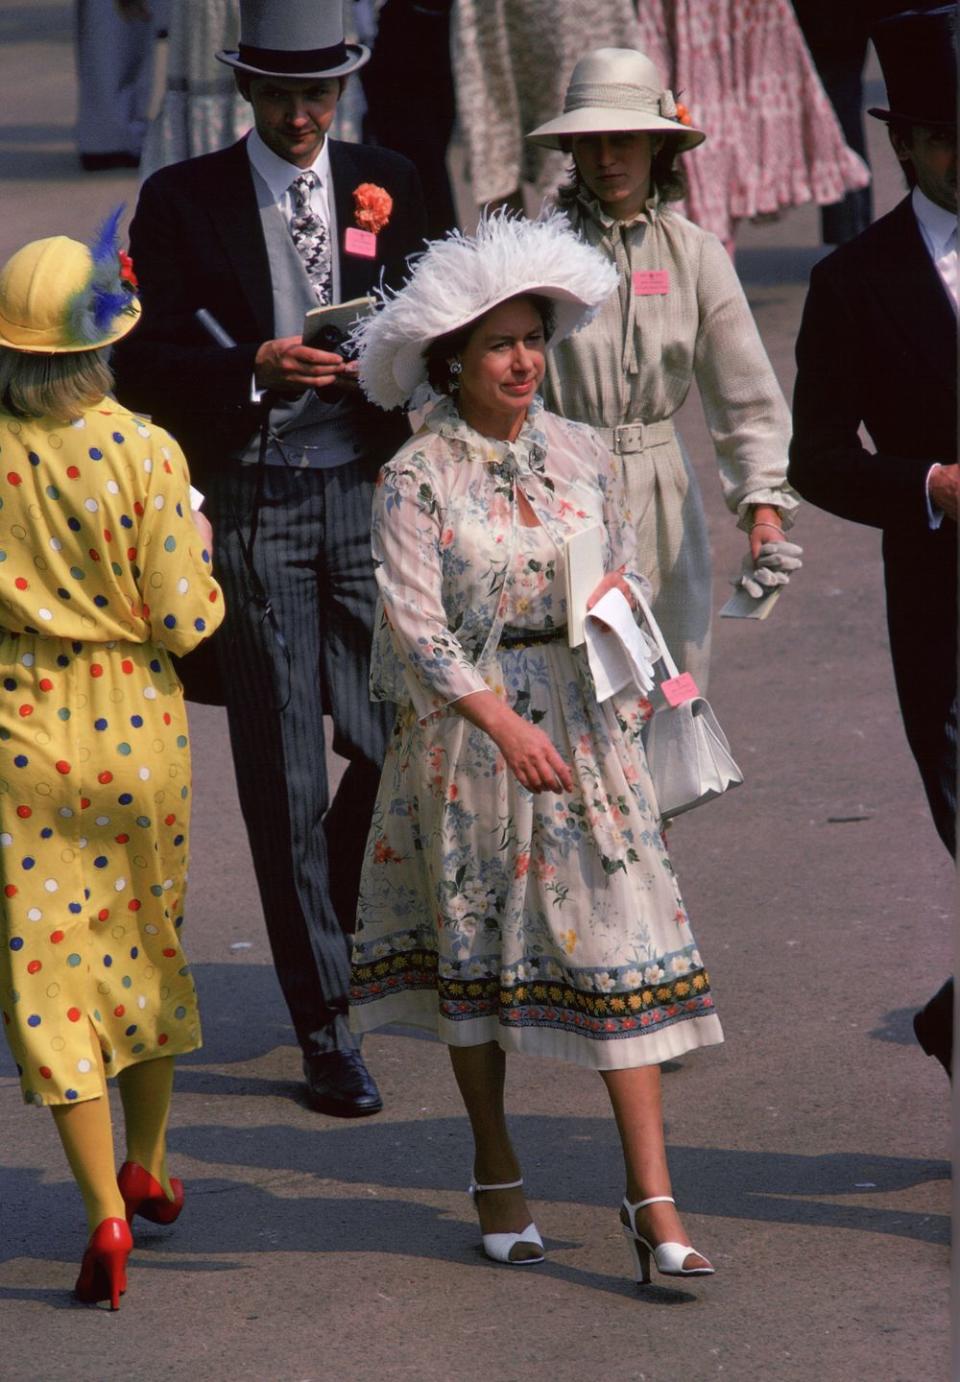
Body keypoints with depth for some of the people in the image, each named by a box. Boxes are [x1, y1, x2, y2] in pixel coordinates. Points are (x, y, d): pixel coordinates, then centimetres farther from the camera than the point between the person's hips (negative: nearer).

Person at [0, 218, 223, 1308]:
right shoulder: (144, 453, -13)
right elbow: (185, 621, -12)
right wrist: (200, 554, 7)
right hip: (136, 727, 1)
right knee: (146, 940, 21)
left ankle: (105, 1208, -7)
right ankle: (149, 1166, 37)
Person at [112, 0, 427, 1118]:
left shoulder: (386, 187, 9)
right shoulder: (184, 201, 2)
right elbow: (146, 367, -2)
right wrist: (255, 368, -19)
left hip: (370, 491, 2)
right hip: (253, 508, -2)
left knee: (399, 740, -2)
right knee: (282, 772, 0)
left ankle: (334, 917, 29)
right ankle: (325, 1028, 6)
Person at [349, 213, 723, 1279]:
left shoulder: (581, 455, 7)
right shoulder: (415, 480, -8)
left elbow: (628, 562, 18)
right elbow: (418, 628, -14)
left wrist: (620, 593, -7)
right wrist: (505, 725, -25)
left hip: (585, 729, 3)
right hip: (466, 736, -3)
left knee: (621, 947, -5)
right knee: (473, 945, 9)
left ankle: (652, 1200, -6)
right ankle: (497, 1175, 27)